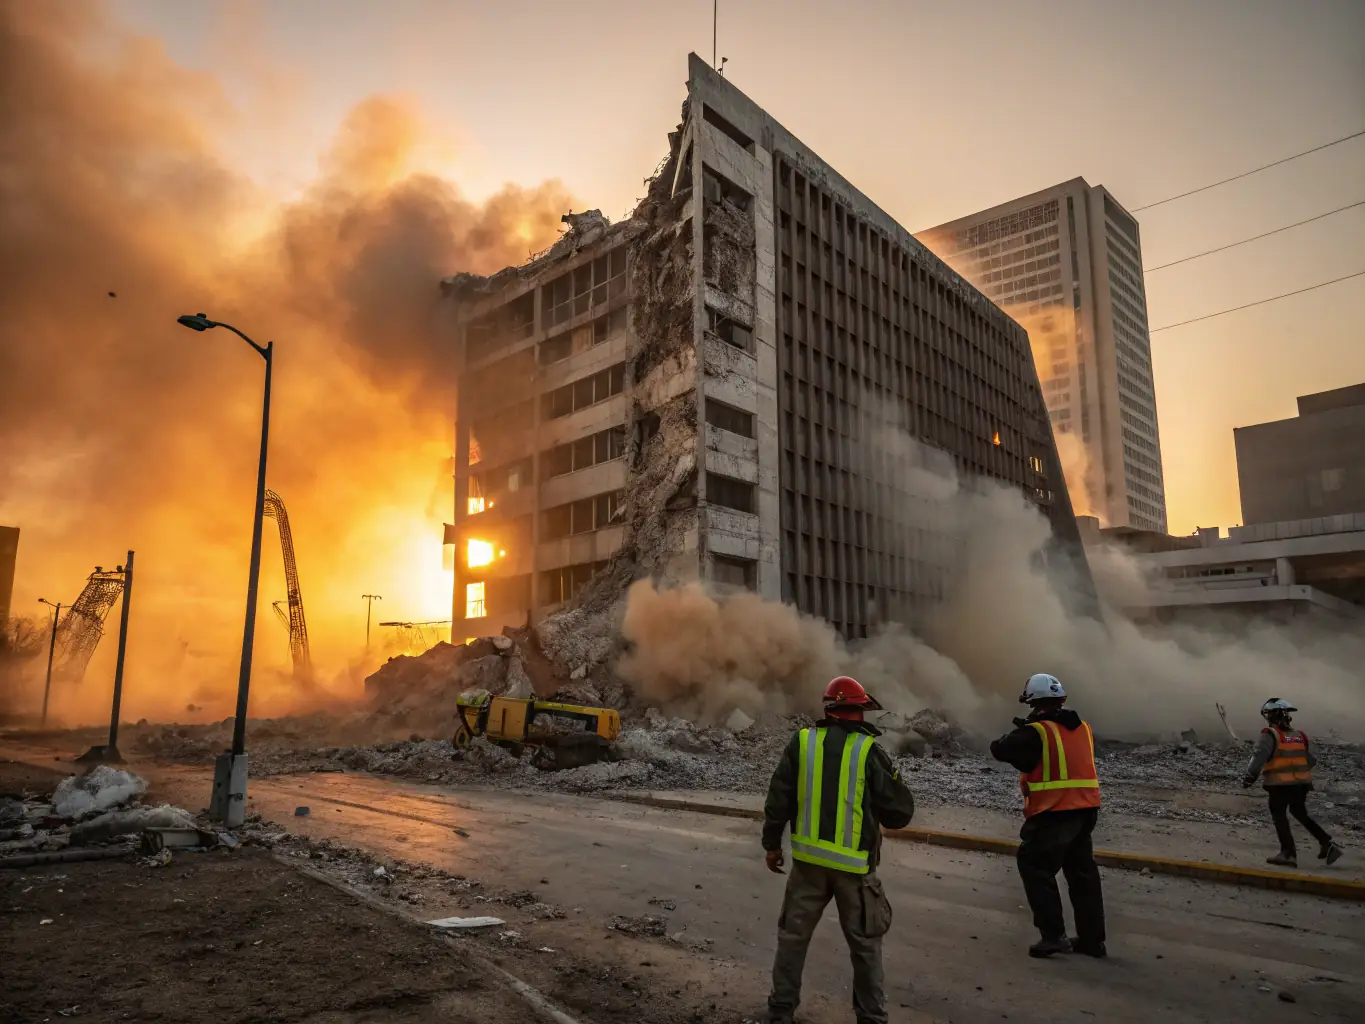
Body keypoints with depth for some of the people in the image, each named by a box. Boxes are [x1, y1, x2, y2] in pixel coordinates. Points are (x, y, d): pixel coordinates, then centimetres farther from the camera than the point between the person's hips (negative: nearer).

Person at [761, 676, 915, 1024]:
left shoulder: (801, 743, -3)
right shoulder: (869, 751, -10)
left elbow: (778, 800, 0)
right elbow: (899, 814, -6)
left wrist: (771, 843, 11)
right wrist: (892, 780, 13)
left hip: (809, 858, 2)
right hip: (855, 863, -2)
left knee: (794, 934, 16)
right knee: (864, 944, 14)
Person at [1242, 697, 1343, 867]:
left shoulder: (1270, 734, -10)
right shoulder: (1300, 735, 10)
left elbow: (1260, 755, -21)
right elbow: (1312, 760, 15)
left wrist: (1251, 775, -21)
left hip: (1279, 785, -6)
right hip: (1300, 784, 6)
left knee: (1279, 817, 3)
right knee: (1301, 815, 22)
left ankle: (1288, 853, -3)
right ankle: (1328, 845, 18)